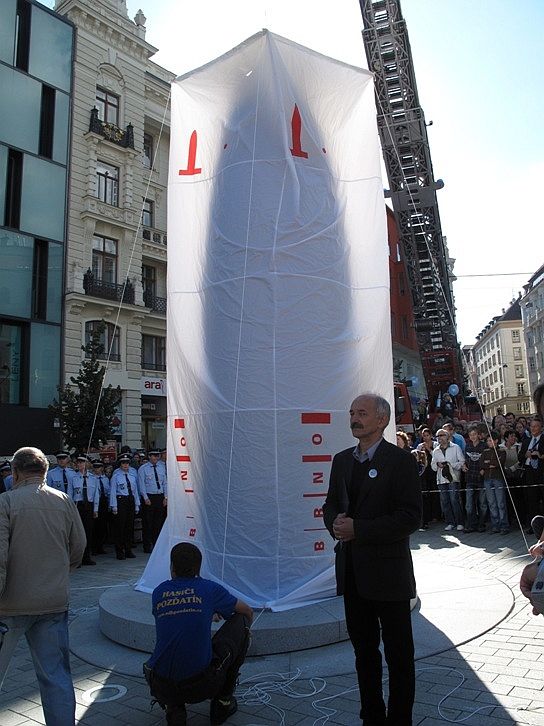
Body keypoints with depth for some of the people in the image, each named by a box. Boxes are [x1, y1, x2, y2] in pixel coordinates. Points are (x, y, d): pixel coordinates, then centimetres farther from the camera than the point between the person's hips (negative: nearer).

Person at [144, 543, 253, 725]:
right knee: (240, 621, 15)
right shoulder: (210, 589, 3)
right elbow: (248, 612, 19)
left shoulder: (158, 592, 10)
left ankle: (173, 708, 9)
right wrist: (243, 634, 42)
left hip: (162, 688, 3)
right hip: (203, 685, -3)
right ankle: (223, 702, 20)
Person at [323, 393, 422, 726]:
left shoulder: (401, 460, -11)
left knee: (399, 654, 10)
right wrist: (335, 522, -8)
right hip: (352, 571, 6)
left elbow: (411, 517, -17)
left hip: (388, 571, -6)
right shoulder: (342, 460, 8)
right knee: (364, 651, 20)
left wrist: (358, 529, -21)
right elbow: (331, 503, 16)